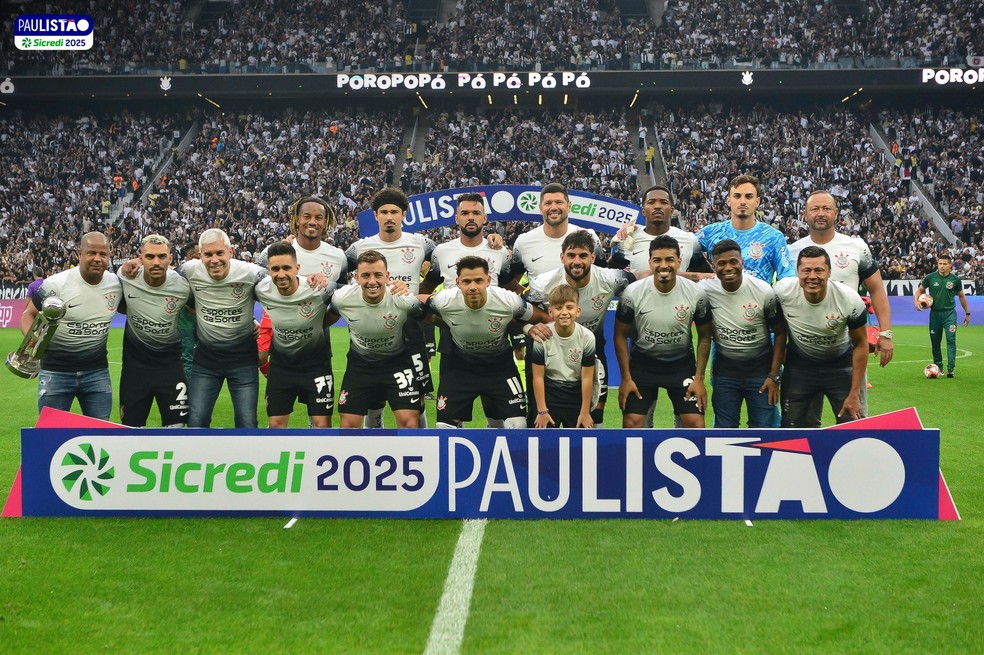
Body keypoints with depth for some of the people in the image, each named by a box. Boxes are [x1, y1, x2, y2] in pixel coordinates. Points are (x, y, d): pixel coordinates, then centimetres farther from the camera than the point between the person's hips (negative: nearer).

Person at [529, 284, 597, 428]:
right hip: (548, 392, -1)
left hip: (576, 393, 1)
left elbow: (587, 378, -8)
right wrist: (542, 411, -7)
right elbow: (538, 376, -9)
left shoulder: (587, 337, -14)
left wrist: (585, 412, -4)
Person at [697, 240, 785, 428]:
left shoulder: (764, 292, -13)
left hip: (760, 370, -1)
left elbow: (780, 333, -3)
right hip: (724, 371, 2)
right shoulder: (706, 290, -11)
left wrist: (774, 375, -5)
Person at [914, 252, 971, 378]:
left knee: (951, 340, -13)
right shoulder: (930, 278, -3)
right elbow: (920, 290, 11)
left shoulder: (955, 279, -3)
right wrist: (916, 301, -9)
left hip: (950, 313, -1)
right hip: (935, 313, 2)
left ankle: (950, 369, -13)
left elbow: (961, 296, 11)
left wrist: (967, 313, 15)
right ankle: (938, 367, 23)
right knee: (935, 342, 8)